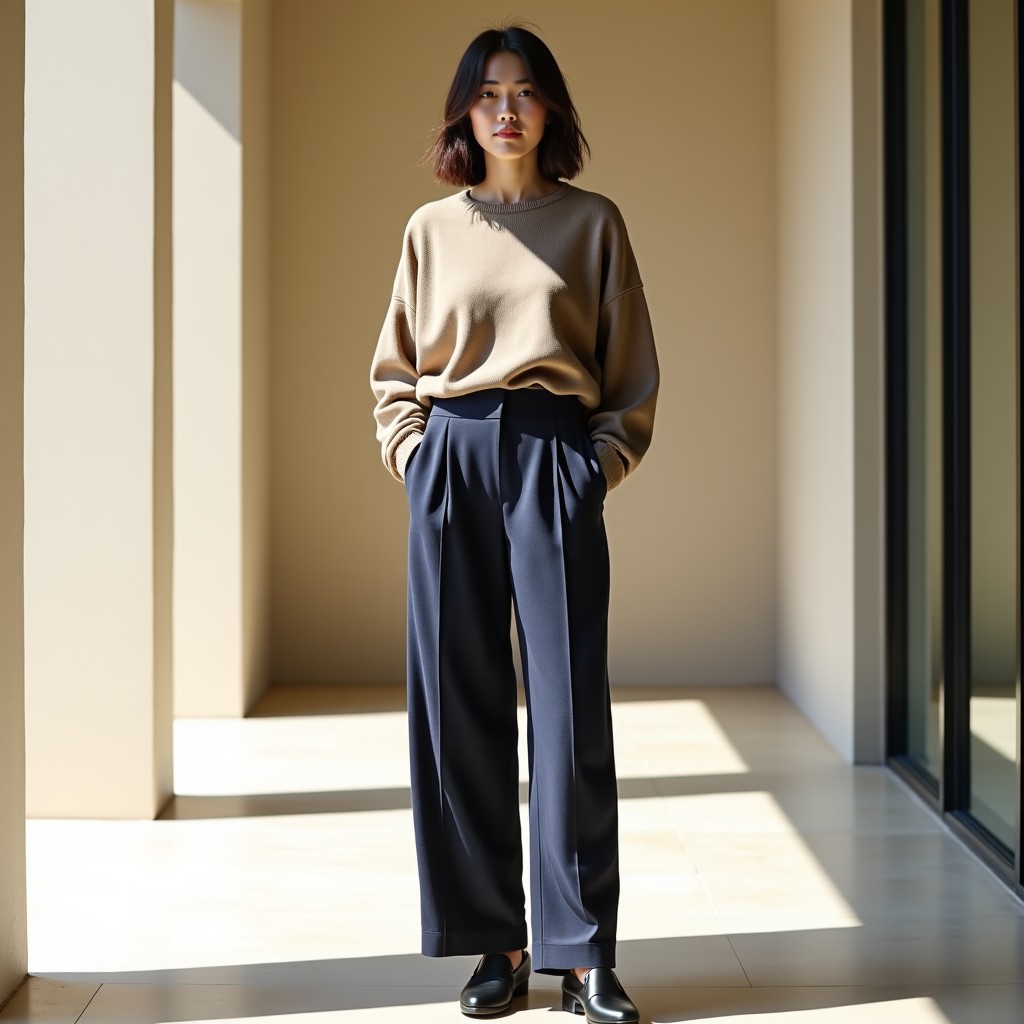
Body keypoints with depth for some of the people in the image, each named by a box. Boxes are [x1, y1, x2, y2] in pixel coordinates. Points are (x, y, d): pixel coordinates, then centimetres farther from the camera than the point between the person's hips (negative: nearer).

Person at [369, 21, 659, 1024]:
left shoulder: (592, 222, 9)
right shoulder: (432, 229, 13)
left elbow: (633, 374, 10)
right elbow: (393, 370, 18)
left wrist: (603, 460, -2)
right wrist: (413, 452, 3)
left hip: (555, 461, -2)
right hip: (450, 462, 2)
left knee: (570, 701, -7)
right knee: (460, 705, 0)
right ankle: (495, 943, 8)